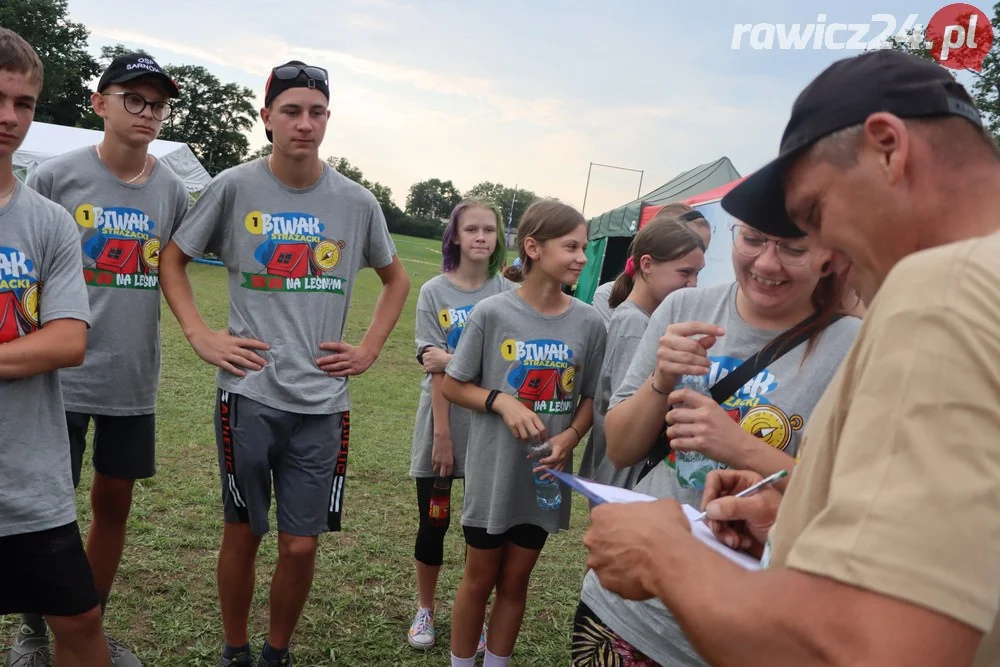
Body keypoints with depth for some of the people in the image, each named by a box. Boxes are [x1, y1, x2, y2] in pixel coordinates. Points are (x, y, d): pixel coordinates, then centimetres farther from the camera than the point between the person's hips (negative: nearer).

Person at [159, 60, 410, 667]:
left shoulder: (357, 202, 2)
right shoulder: (234, 188, -2)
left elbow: (396, 280, 16)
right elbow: (173, 259, 9)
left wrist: (370, 350, 6)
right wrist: (200, 336, -3)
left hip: (323, 400, 1)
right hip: (249, 393, -1)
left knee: (301, 544, 6)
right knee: (243, 532, 10)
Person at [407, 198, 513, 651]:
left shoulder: (508, 294, 0)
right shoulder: (435, 292, -3)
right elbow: (434, 368, -8)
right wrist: (442, 435, -12)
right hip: (441, 423, -1)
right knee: (433, 522, 9)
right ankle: (425, 609, 30)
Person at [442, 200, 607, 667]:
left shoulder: (589, 323, -6)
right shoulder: (492, 313, -13)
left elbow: (591, 398, 4)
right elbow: (452, 386, -5)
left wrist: (570, 438, -14)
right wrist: (502, 401, -21)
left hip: (546, 473, 2)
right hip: (493, 470, -2)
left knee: (515, 581, 16)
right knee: (480, 578, 14)